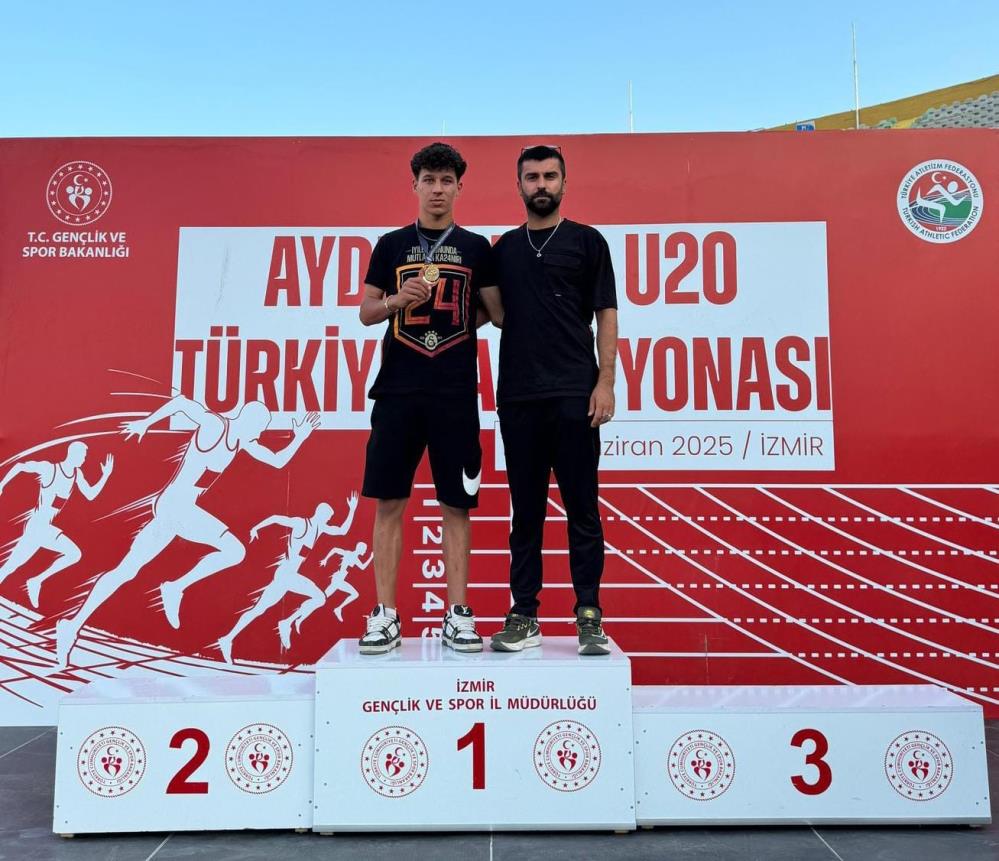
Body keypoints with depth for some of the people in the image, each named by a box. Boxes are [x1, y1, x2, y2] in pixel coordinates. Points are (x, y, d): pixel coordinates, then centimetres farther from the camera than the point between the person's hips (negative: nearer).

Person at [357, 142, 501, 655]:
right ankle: (386, 616, 10)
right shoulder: (392, 244, 11)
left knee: (456, 503, 1)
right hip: (398, 390, 1)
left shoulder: (476, 248, 10)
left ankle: (457, 616, 10)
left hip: (455, 393, 0)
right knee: (388, 501, 0)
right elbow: (366, 313, 9)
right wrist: (398, 300, -8)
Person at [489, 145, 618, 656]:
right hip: (517, 396, 3)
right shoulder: (504, 248, 16)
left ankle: (589, 614, 9)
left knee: (581, 508, 0)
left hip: (574, 395, -3)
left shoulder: (586, 241, 6)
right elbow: (493, 312, 18)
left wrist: (606, 381, -8)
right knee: (526, 509, 7)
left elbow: (606, 315, 1)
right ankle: (524, 615, 15)